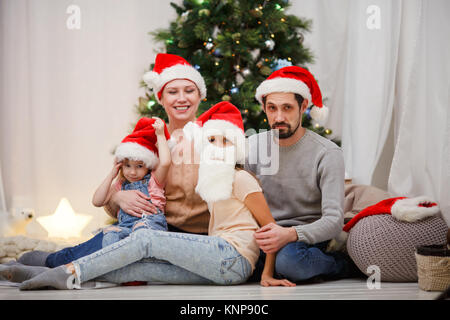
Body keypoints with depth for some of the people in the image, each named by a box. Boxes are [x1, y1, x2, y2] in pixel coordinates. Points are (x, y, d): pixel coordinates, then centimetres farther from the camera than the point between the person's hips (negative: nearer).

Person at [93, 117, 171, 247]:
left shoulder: (153, 180, 17)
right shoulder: (120, 185, 29)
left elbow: (165, 162, -3)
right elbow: (97, 202, 21)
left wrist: (160, 135, 8)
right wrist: (111, 175, 21)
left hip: (151, 221, -4)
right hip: (125, 225, 4)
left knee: (141, 228, -39)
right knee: (110, 234, -30)